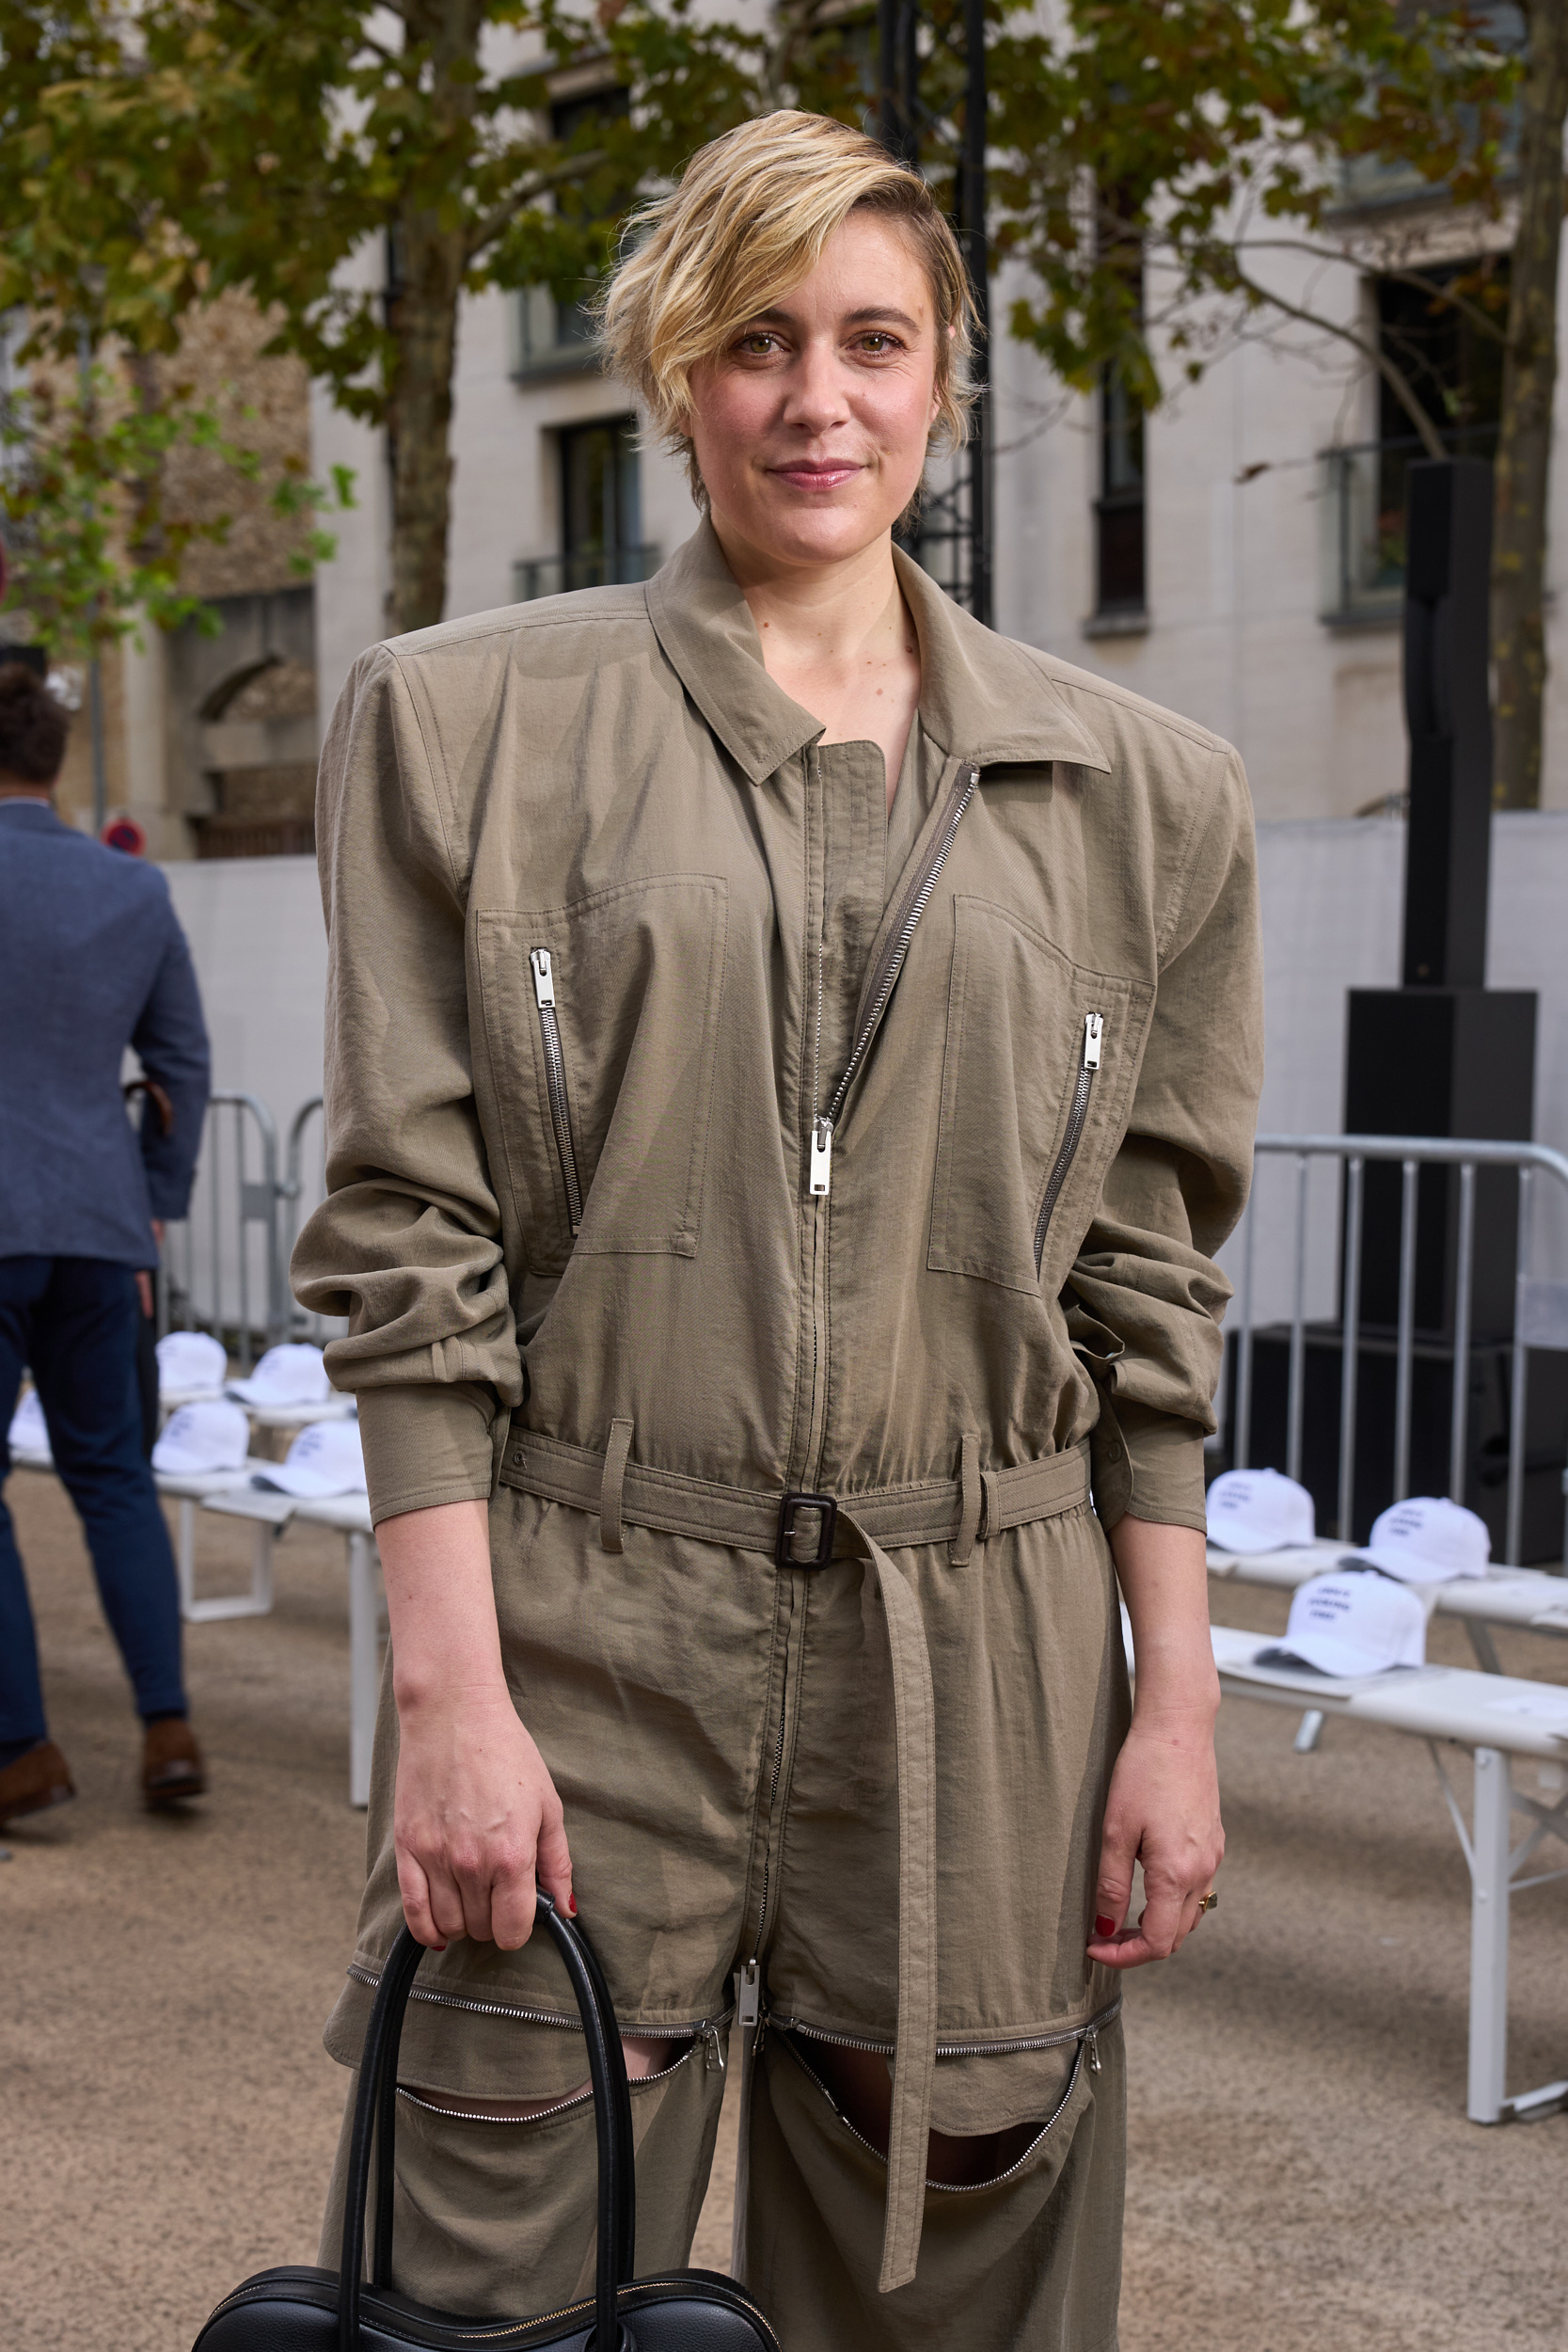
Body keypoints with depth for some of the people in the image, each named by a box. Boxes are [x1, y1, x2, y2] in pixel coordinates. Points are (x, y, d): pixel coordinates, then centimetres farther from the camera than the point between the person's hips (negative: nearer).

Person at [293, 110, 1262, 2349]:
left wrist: (1178, 1694, 4)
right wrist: (451, 1687, -8)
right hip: (581, 1638, -1)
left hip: (979, 1664, 2)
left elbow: (1148, 1282, 9)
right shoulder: (470, 724, 3)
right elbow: (406, 1228, -2)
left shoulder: (1130, 788, 9)